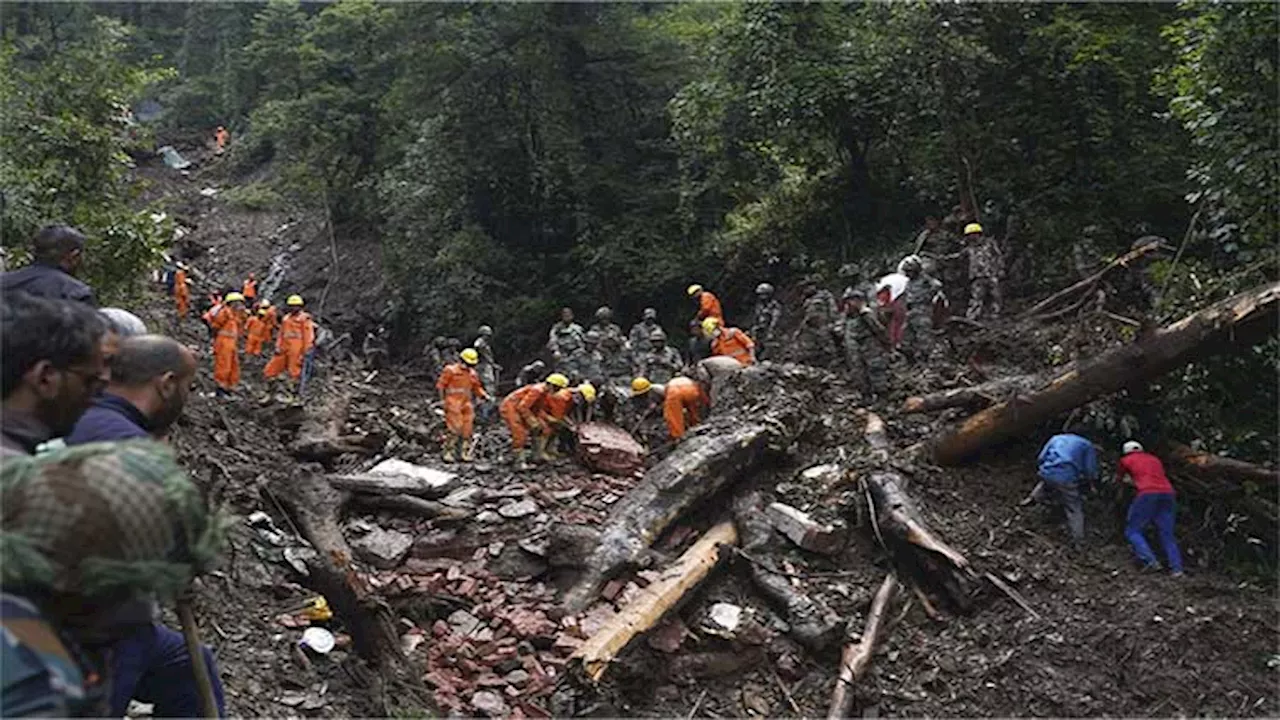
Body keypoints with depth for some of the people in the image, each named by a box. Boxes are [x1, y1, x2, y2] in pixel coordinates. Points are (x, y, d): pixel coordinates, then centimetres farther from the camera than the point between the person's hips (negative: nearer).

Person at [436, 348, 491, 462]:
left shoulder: (472, 374, 15)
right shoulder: (450, 370, -1)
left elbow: (477, 387, 20)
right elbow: (441, 385, -1)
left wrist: (484, 395, 2)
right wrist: (442, 399, -8)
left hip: (467, 404, 6)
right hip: (453, 403, -6)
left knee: (468, 429, 4)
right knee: (454, 428, -14)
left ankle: (467, 453, 12)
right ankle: (448, 453, -8)